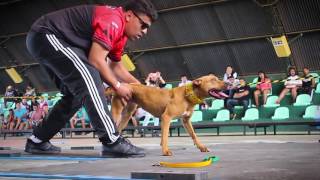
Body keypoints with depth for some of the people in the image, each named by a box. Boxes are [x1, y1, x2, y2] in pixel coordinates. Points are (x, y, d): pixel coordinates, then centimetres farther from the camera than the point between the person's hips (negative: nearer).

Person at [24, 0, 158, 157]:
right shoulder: (112, 20, -19)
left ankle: (37, 141, 21)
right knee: (88, 76, -25)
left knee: (77, 95, 14)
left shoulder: (120, 32, 13)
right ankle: (112, 141, -30)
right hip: (45, 35, -11)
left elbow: (116, 66, 24)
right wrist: (117, 85, -11)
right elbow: (96, 60, -24)